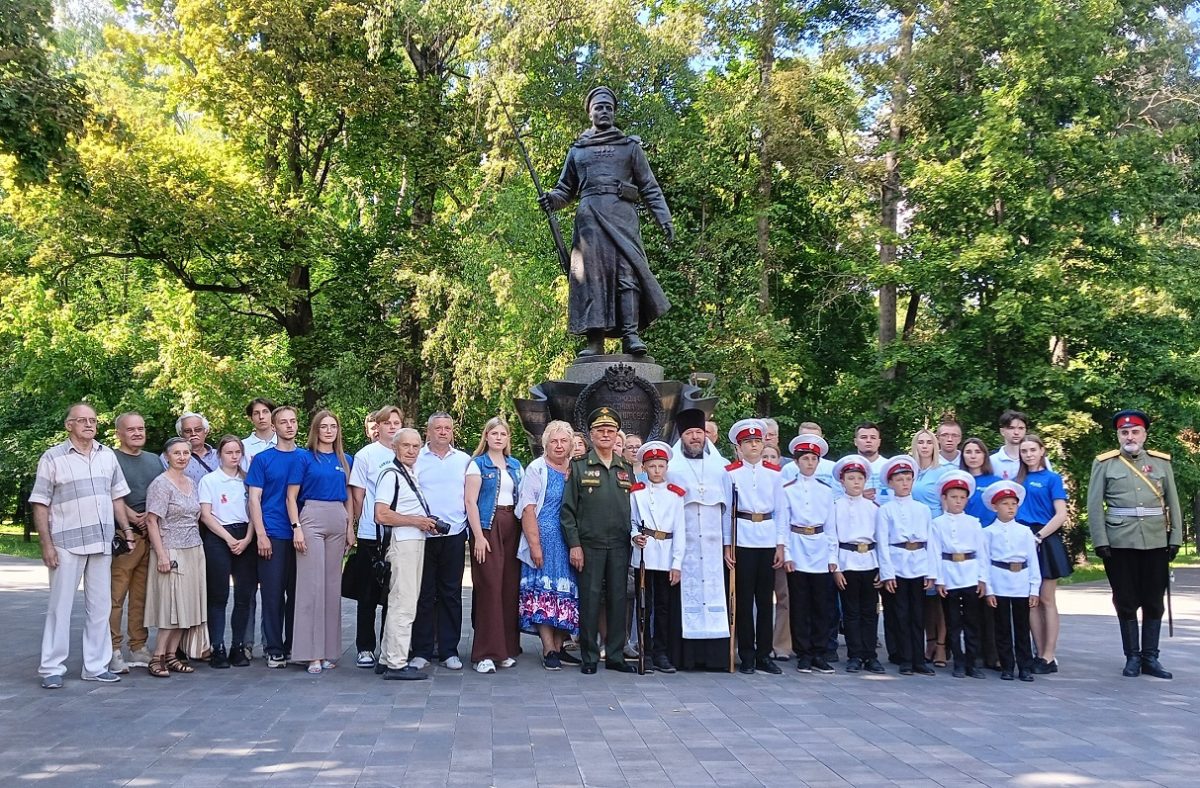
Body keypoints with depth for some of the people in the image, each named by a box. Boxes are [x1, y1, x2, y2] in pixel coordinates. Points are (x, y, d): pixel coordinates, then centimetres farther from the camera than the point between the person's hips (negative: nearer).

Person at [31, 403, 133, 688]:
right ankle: (52, 668, 10)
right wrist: (46, 544, -10)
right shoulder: (53, 458, -3)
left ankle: (96, 666, 16)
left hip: (102, 543, 4)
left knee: (100, 606, 8)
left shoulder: (107, 456, 10)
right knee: (60, 606, 1)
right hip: (66, 544, -4)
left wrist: (126, 529, 9)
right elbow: (40, 504, -4)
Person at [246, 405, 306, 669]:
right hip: (273, 535, -2)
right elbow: (254, 499, -1)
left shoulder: (306, 457, 9)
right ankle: (274, 649, 9)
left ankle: (293, 645, 18)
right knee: (273, 593, 1)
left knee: (297, 592, 7)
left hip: (300, 534, 3)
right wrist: (261, 534, -9)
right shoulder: (263, 459, 2)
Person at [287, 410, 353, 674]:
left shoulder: (345, 460, 13)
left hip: (338, 523, 4)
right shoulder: (304, 459, 1)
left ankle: (329, 650, 14)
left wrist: (350, 527, 10)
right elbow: (291, 497, -2)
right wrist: (297, 528, -10)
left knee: (333, 585, 7)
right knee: (311, 585, -6)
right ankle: (312, 654, -3)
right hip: (312, 519, -4)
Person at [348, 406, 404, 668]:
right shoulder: (365, 455, -1)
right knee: (369, 594, 5)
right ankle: (365, 648, 14)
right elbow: (357, 496, 3)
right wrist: (361, 524, 5)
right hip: (371, 535, -2)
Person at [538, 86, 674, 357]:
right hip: (589, 217, 1)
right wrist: (552, 199, -1)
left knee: (627, 272, -16)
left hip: (622, 215, -1)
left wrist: (664, 218, 2)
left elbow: (649, 188, 14)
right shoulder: (577, 150, 23)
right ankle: (595, 340, -13)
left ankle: (630, 334, -21)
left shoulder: (630, 146, 19)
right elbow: (565, 189, 23)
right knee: (590, 275, -10)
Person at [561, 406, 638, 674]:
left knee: (618, 599, 6)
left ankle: (615, 655, 15)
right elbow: (568, 509, -1)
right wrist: (574, 545, -7)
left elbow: (634, 508, 15)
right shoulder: (579, 467, 3)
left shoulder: (627, 470, 13)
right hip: (589, 545, -3)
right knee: (590, 599, -1)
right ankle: (589, 658, 9)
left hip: (620, 546, 3)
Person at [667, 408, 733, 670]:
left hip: (713, 546, 2)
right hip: (684, 546, -2)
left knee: (715, 595, -1)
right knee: (687, 597, -4)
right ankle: (686, 655, -2)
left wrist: (728, 543, 6)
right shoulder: (671, 469, 5)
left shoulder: (720, 467, 13)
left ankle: (716, 654, 2)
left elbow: (727, 507, 12)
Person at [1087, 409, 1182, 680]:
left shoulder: (1162, 462, 9)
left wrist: (1175, 539, 3)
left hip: (1156, 543, 2)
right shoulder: (1104, 464, 2)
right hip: (1120, 543, -2)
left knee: (1154, 602, 7)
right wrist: (1100, 542, -8)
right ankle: (1132, 657, 14)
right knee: (1126, 603, 4)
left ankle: (1150, 657, 17)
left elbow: (1173, 503, 10)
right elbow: (1094, 505, -1)